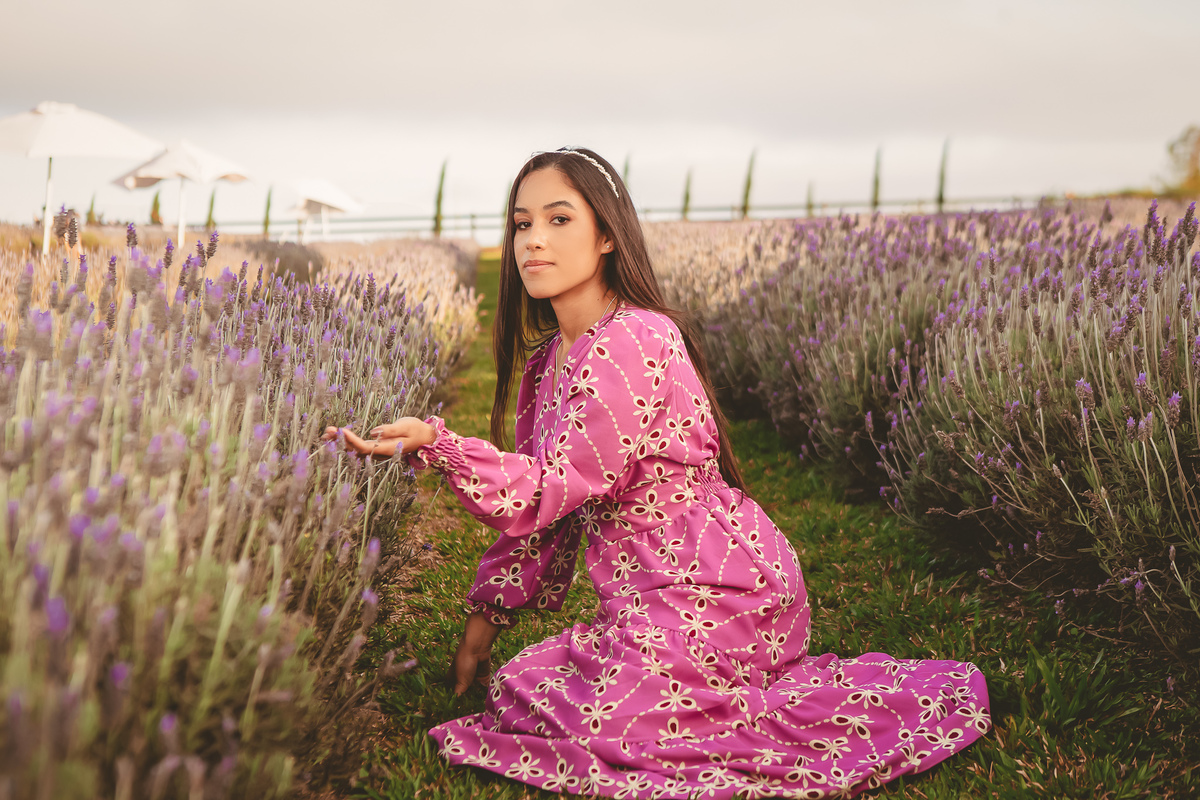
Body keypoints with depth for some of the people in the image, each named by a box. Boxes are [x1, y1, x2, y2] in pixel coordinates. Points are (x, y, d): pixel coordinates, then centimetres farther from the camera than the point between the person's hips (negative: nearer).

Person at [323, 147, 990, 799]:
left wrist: (433, 442, -35)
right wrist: (483, 623, 9)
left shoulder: (633, 340, -21)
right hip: (657, 599, 9)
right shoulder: (546, 361, 9)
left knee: (531, 704, -11)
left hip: (713, 597, -9)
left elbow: (550, 490, -23)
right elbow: (537, 506, 12)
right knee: (515, 686, 13)